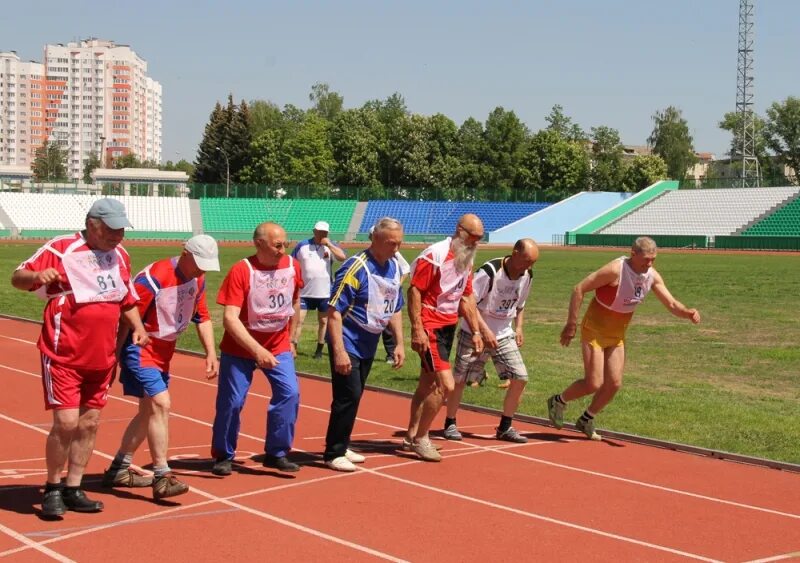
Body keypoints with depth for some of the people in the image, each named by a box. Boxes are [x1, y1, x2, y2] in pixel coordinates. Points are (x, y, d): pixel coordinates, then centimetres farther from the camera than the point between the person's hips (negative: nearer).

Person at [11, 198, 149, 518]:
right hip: (63, 356, -6)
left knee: (89, 425, 8)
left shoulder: (120, 256, 10)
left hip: (102, 358, 6)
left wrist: (137, 327, 4)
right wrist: (37, 276, -34)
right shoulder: (61, 250, -10)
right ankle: (52, 489, 8)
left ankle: (73, 490, 19)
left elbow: (127, 300, 22)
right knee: (66, 422, -10)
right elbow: (17, 278, -12)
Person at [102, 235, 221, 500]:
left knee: (150, 411, 16)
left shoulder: (198, 280, 2)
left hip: (163, 353, 9)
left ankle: (118, 469, 30)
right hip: (140, 349, -9)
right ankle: (161, 477, -14)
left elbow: (202, 317, 14)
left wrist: (211, 354, 7)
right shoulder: (154, 278, -24)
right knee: (160, 404, -19)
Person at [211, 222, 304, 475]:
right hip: (240, 348, -3)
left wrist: (291, 338, 17)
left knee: (290, 393, -12)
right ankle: (223, 456, 18)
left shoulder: (292, 266, -6)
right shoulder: (241, 271, -20)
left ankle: (276, 453, 2)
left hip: (279, 347, 3)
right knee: (232, 401, -2)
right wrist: (257, 350, -35)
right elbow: (230, 318, -26)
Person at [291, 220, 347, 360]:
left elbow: (343, 257, -16)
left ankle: (319, 350, 21)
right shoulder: (302, 246, -2)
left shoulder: (331, 245, 1)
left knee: (323, 321, 10)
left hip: (325, 293, 2)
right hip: (304, 292, -2)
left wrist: (329, 245, -17)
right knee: (298, 320, -6)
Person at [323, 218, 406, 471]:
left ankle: (342, 447, 25)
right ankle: (333, 454, 0)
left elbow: (395, 309, 16)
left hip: (368, 346, 7)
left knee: (354, 396, 14)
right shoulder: (355, 267, -19)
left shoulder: (395, 268, 4)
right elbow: (334, 311, -21)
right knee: (348, 396, -10)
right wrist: (339, 351, -25)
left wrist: (399, 343, 10)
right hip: (347, 344, -7)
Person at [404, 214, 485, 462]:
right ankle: (420, 439, -1)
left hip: (449, 327, 9)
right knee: (446, 385, -14)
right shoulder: (435, 255, -16)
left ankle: (411, 436, 27)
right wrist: (417, 330, -22)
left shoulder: (467, 260, 11)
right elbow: (414, 291, -17)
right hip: (430, 327, -9)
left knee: (427, 384, 16)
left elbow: (467, 298, 19)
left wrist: (475, 331, 15)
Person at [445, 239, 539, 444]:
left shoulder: (526, 276, -1)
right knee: (460, 378, 2)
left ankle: (505, 428, 7)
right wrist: (484, 330, -27)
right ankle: (450, 424, 22)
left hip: (504, 335, 5)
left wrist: (518, 328, 4)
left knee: (520, 377, -6)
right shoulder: (490, 271, -24)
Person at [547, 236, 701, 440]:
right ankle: (558, 401, 17)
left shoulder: (652, 277, -4)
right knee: (594, 384, -10)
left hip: (617, 335, 7)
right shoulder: (615, 270, -25)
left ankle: (586, 420, 25)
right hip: (594, 331, -7)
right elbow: (579, 290, -22)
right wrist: (571, 324, -23)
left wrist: (688, 313, -26)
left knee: (614, 384, 4)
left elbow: (672, 304, -3)